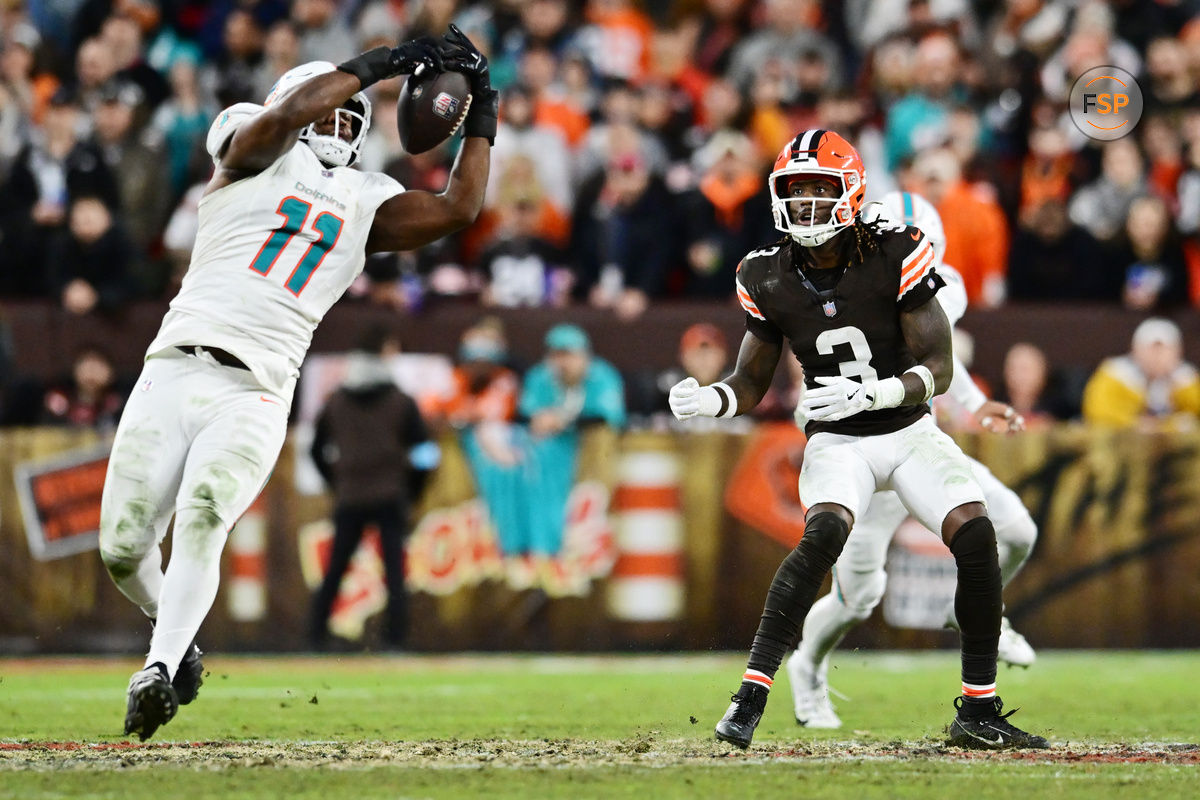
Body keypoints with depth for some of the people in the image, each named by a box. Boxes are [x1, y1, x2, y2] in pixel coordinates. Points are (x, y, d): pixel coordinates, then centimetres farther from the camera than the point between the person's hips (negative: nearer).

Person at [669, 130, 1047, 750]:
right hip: (837, 442, 0)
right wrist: (707, 400, -17)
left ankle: (979, 712, -5)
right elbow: (751, 384, 5)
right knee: (824, 534, -30)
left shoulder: (895, 258, -15)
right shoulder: (770, 280, -6)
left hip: (908, 430, 0)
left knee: (976, 537, -19)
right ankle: (751, 695, -32)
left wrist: (868, 394, -32)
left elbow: (938, 369, -16)